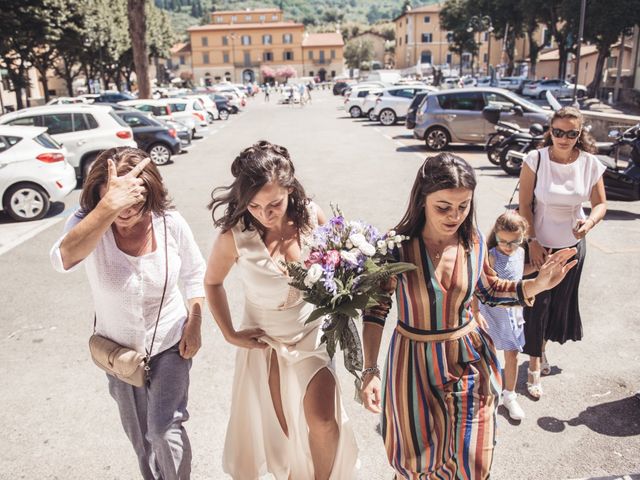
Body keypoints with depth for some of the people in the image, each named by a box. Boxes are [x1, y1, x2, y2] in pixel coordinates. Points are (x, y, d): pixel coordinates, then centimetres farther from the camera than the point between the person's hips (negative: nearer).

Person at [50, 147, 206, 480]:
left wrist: (193, 326, -8)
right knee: (138, 432, 22)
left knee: (164, 428, -6)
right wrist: (109, 205, -56)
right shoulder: (87, 224, -24)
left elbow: (195, 274, -4)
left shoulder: (170, 223, -20)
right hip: (119, 349, 2)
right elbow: (63, 259, -48)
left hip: (169, 343, -1)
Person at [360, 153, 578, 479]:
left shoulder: (473, 242, -8)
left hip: (468, 360, 3)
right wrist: (370, 371, -14)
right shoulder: (397, 246, -19)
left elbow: (488, 291, 10)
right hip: (416, 363, -3)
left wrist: (539, 284, -5)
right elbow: (376, 309, -9)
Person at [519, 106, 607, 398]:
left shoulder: (590, 164, -8)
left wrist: (590, 222, -20)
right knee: (536, 304, 2)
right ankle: (535, 367, 16)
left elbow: (600, 204, 1)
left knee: (560, 302, 18)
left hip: (572, 245, 3)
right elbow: (524, 205, -11)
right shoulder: (535, 160, -15)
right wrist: (532, 242, -14)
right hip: (539, 244, -3)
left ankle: (541, 348, 43)